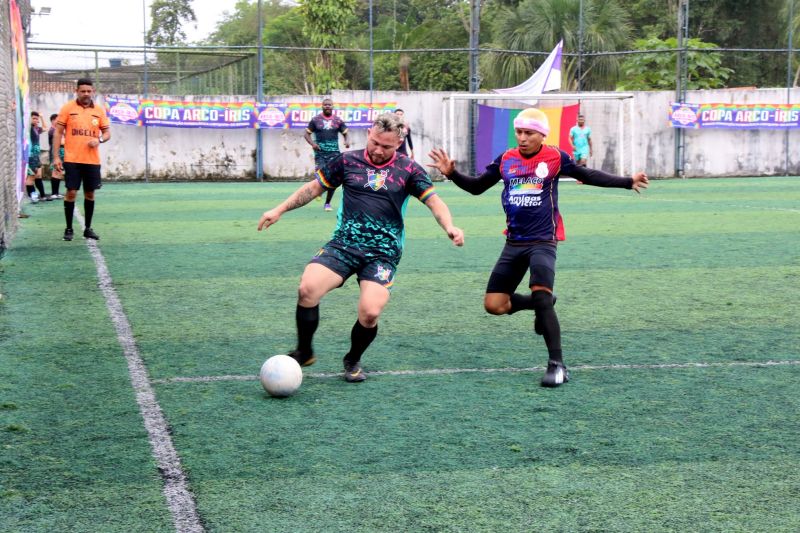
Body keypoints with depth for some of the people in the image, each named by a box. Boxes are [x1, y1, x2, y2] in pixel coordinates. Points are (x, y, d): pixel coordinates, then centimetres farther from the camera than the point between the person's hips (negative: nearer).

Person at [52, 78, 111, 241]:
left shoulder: (99, 110, 7)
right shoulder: (68, 108, -1)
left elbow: (107, 132, 12)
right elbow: (58, 132, 0)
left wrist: (99, 139, -12)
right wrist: (56, 156, -6)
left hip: (92, 160, 3)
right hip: (72, 160, -3)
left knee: (90, 194, 8)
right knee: (71, 192, -5)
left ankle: (88, 229, 18)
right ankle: (69, 229, 6)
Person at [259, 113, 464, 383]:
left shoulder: (408, 169, 3)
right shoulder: (347, 161, 6)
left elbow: (434, 201, -2)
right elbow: (314, 187, 16)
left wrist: (449, 227, -21)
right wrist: (279, 210, 12)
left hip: (383, 252, -1)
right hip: (343, 244, 1)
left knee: (370, 313, -20)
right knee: (307, 290, -23)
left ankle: (353, 361, 13)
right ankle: (304, 352, 1)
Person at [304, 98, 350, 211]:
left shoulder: (338, 121, 7)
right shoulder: (315, 120, 3)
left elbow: (345, 134, 13)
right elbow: (307, 134, 7)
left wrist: (347, 141, -10)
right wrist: (312, 143, -12)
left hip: (334, 152, 2)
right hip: (320, 153, -2)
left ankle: (327, 203, 12)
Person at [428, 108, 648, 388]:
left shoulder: (555, 157, -4)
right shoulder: (506, 159, 5)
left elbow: (589, 176, 6)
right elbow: (476, 187, 15)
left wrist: (628, 182, -2)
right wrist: (452, 173, 0)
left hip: (543, 241, -5)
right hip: (513, 243, 5)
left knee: (541, 296, -24)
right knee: (494, 304, 0)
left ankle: (557, 364, -15)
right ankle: (541, 304, 28)